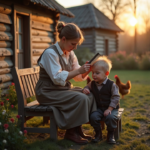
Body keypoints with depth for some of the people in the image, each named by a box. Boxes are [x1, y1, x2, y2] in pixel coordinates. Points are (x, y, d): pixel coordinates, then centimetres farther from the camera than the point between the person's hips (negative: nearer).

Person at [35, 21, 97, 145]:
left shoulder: (70, 53, 8)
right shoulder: (50, 53, -17)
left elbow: (77, 76, 10)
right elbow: (57, 78, -23)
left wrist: (85, 71, -11)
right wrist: (78, 71, -26)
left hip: (64, 88, 9)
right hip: (48, 92, -8)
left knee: (90, 95, -8)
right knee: (81, 99, -25)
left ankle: (77, 130, -1)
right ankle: (71, 132, -10)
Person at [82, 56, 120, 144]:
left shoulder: (112, 85, -11)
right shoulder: (92, 84, 1)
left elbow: (115, 97, -11)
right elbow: (88, 87, 19)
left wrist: (109, 109, -18)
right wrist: (85, 89, -8)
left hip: (111, 108, -3)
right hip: (99, 108, 4)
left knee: (111, 117, -32)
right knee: (93, 117, -23)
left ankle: (111, 135, -4)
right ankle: (98, 134, 2)